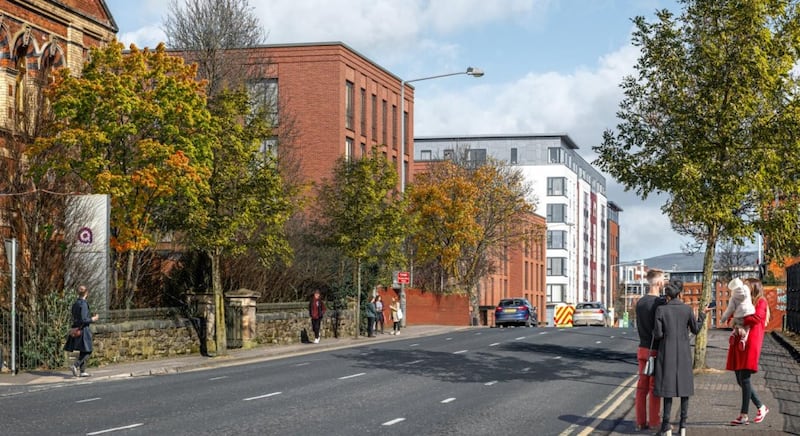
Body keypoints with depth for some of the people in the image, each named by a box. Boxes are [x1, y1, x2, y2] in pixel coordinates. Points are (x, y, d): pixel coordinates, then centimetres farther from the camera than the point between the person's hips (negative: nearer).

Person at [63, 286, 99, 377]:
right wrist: (93, 319, -5)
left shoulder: (75, 304, 9)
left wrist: (91, 318, 22)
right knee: (87, 351, -1)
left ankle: (82, 371, 16)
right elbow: (83, 320, -21)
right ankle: (75, 365, -16)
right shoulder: (84, 304, -17)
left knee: (82, 352, 15)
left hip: (76, 329, 8)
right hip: (83, 329, -8)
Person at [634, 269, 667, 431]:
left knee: (642, 386, 10)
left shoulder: (640, 302, 6)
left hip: (643, 349, 6)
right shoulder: (661, 302, -15)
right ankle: (654, 422, 7)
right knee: (654, 387, 1)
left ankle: (641, 422, 13)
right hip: (657, 350, -6)